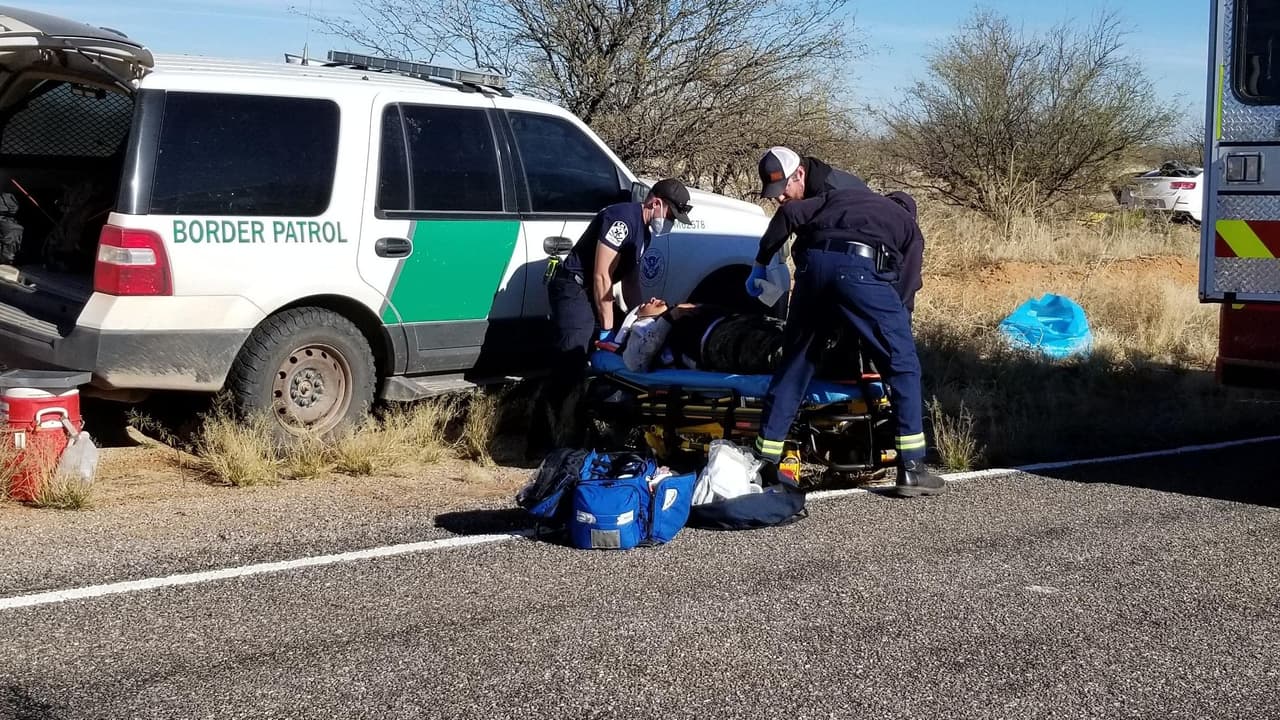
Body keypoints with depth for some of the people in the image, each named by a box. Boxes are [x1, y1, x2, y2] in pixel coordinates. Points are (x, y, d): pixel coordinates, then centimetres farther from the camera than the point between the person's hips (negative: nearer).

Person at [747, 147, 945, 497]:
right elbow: (904, 287, 18)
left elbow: (788, 214, 17)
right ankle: (911, 468, 3)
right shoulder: (909, 226, 31)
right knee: (903, 365, 8)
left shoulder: (835, 197, 36)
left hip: (813, 264, 3)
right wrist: (894, 331, 26)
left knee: (794, 362, 17)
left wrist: (760, 263, 23)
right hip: (861, 269, -3)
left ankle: (765, 458, 22)